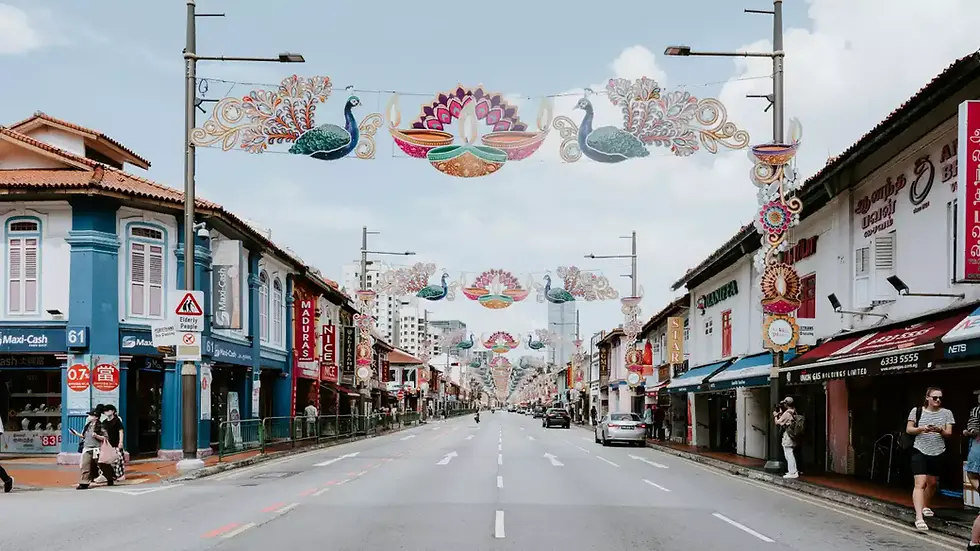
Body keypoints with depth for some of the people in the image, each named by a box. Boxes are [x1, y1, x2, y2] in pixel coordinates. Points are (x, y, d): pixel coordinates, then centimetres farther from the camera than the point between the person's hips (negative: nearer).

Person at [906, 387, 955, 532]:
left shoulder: (946, 413, 3)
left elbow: (949, 433, 1)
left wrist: (940, 430, -21)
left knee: (932, 483, 17)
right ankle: (919, 517, -23)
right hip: (920, 451, -3)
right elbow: (908, 429, 2)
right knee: (920, 484, -14)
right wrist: (921, 429, -17)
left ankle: (925, 506, 45)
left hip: (937, 453, 3)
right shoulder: (917, 411, -2)